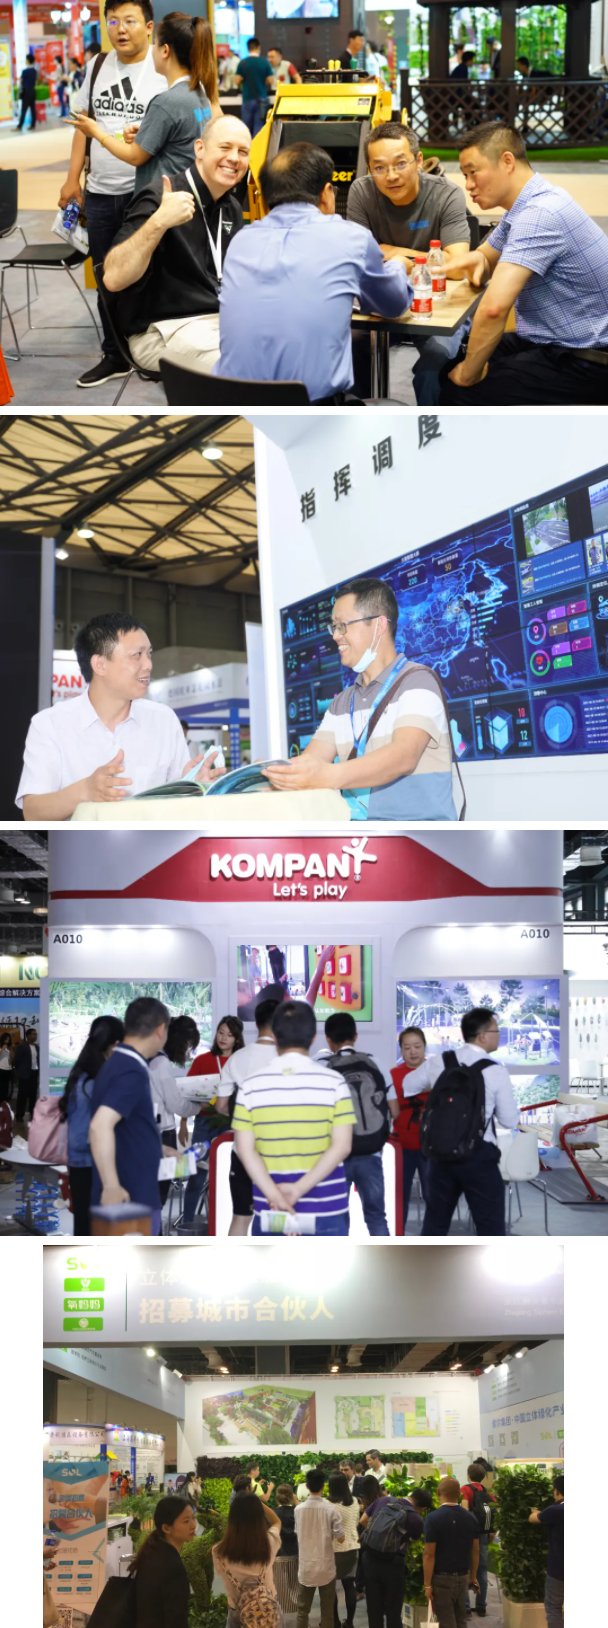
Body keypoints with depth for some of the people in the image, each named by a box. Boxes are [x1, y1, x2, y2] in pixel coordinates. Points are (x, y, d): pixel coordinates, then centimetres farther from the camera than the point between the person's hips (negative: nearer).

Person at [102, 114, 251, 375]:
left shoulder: (231, 209, 15)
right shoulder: (160, 199, -11)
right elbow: (113, 279, -24)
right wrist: (158, 222, -35)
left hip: (223, 320, 8)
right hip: (163, 330, -8)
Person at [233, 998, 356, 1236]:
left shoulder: (251, 1086, 0)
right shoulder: (333, 1083, -4)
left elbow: (245, 1148, -6)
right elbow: (341, 1146, -11)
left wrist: (274, 1195, -13)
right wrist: (299, 1189, -14)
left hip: (269, 1210, 1)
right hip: (325, 1211, -1)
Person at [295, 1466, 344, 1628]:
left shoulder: (299, 1509, -4)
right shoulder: (331, 1509, -13)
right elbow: (340, 1538, -9)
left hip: (305, 1567, 2)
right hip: (326, 1567, -2)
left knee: (302, 1611, 11)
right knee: (327, 1612, 9)